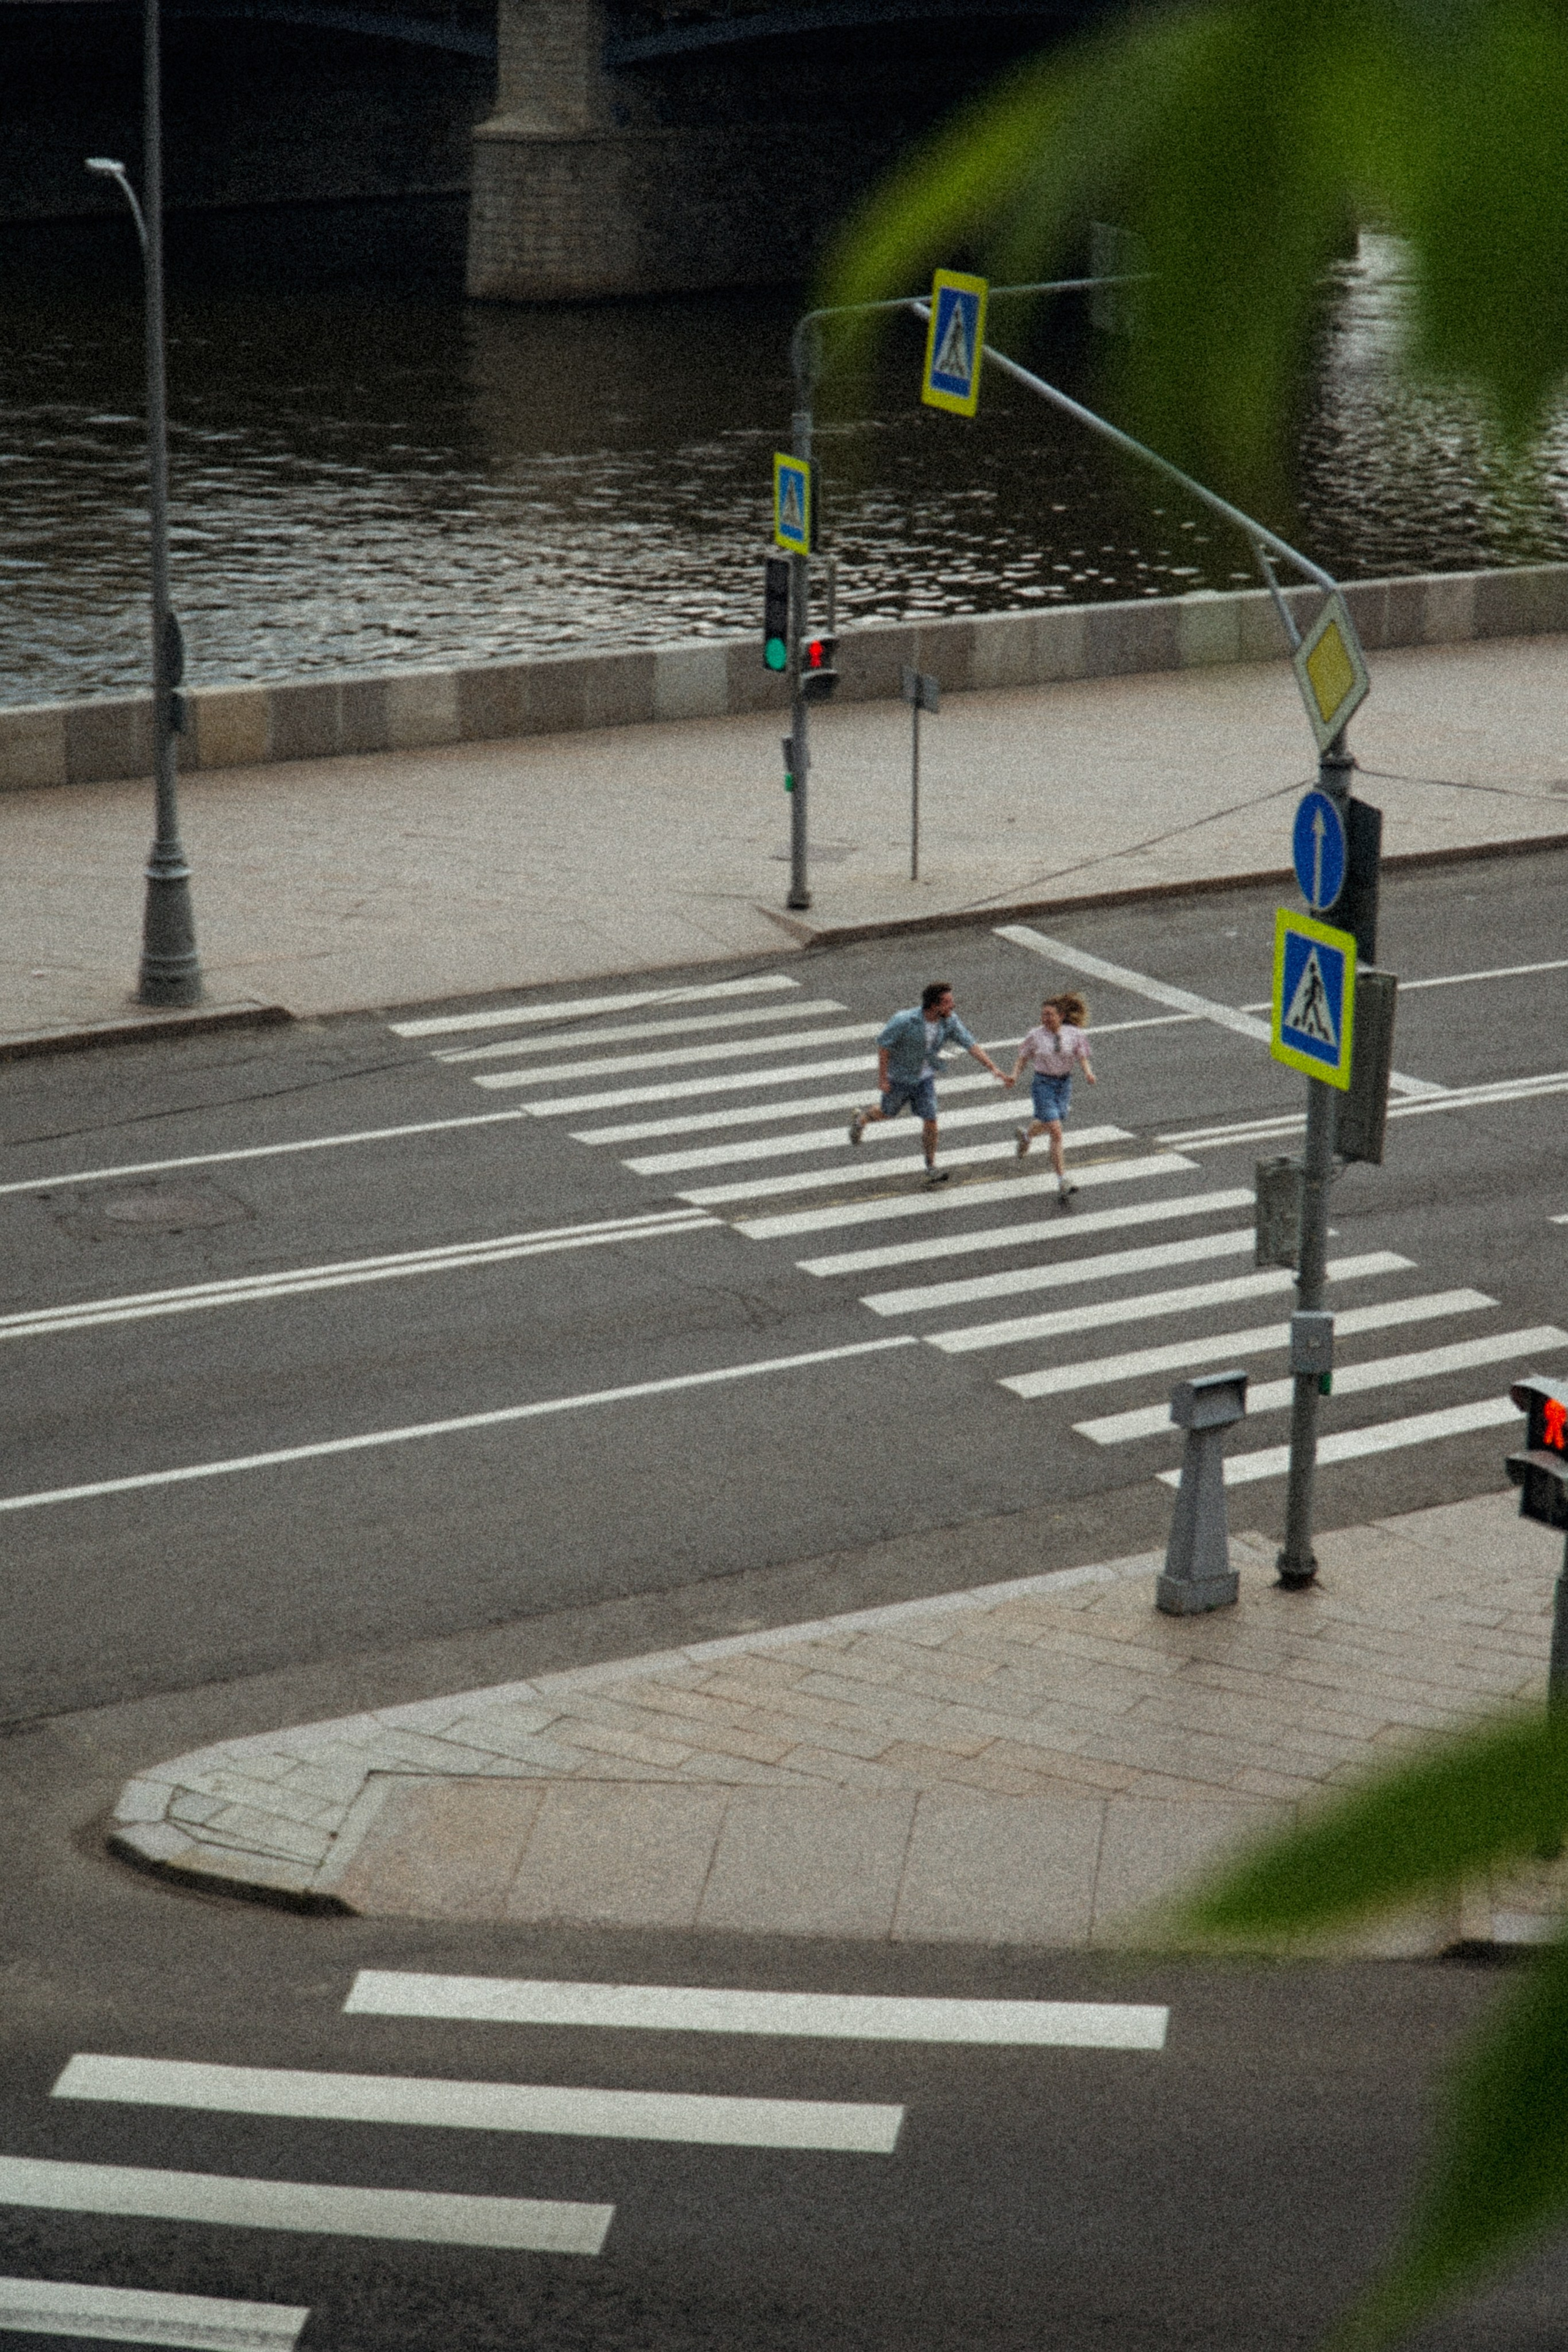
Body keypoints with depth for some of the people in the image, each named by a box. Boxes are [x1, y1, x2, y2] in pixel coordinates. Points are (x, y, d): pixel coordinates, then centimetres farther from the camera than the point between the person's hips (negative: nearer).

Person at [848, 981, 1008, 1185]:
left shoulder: (949, 1021, -18)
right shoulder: (905, 1021, -31)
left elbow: (971, 1045, -16)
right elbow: (883, 1044, -21)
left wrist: (993, 1068, -24)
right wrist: (882, 1078, -19)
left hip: (925, 1078, 3)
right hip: (899, 1077, -3)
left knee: (930, 1120, -5)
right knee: (888, 1113, 20)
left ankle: (931, 1168, 8)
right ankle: (862, 1119, 52)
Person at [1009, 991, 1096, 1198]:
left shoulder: (1074, 1035, -4)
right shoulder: (1035, 1036, -8)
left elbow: (1082, 1059, -1)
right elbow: (1022, 1059, 0)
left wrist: (1088, 1073, -21)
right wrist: (1014, 1077, -17)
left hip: (1065, 1084, 4)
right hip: (1044, 1084, -3)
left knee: (1050, 1125, 21)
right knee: (1056, 1133, -12)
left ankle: (1027, 1134, 57)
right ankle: (1063, 1180, -9)